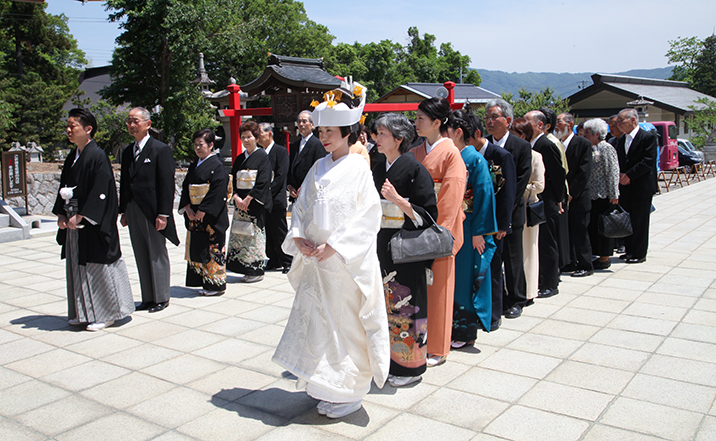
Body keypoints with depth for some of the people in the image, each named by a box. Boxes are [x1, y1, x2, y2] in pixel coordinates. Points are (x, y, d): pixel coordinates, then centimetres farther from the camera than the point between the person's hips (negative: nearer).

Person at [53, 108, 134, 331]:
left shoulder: (98, 156, -13)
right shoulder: (71, 158, 12)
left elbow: (100, 192, -19)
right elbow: (63, 188, 16)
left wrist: (80, 217, -18)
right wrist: (61, 214, 2)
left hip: (93, 226, -8)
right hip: (74, 224, 8)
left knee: (98, 268, 1)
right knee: (78, 268, 13)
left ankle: (106, 314, 13)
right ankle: (84, 313, 25)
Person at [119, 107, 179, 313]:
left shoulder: (161, 149, -7)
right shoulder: (127, 152, 13)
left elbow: (167, 184, -12)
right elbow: (124, 182, 15)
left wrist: (163, 214, -16)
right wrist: (123, 211, 10)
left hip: (152, 212, -7)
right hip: (133, 213, 7)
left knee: (157, 256, 3)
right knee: (141, 257, 11)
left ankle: (161, 298, 14)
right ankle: (148, 298, 20)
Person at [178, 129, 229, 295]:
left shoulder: (217, 166, -9)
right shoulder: (194, 166, 14)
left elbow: (217, 192, -17)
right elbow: (185, 187, 12)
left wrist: (203, 210, -18)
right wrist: (187, 207, -3)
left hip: (211, 217, -8)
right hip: (194, 215, 8)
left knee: (213, 249, -3)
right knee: (197, 248, 9)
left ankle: (217, 284, 6)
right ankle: (205, 283, 18)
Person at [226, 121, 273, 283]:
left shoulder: (262, 156, -3)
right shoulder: (239, 159, 15)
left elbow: (263, 182, -12)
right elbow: (233, 180, 10)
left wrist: (248, 199, -16)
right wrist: (236, 198, -7)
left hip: (255, 203, -6)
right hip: (240, 202, 6)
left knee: (254, 233, -5)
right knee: (240, 234, 5)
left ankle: (257, 271, 3)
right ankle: (245, 269, 13)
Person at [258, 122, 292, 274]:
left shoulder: (281, 151, -5)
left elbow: (280, 176, -13)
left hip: (276, 200, -6)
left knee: (280, 233, -1)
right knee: (268, 233, 11)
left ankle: (287, 262, 10)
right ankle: (274, 261, 21)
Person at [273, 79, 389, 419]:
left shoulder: (358, 168, -8)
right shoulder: (319, 167, 9)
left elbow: (368, 216, -13)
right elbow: (301, 206, 12)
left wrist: (334, 245, -18)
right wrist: (299, 237, -5)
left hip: (346, 263, -6)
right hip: (316, 262, 6)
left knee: (346, 324, 3)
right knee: (317, 322, 10)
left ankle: (349, 393, 18)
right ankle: (324, 387, 26)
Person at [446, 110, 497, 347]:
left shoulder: (475, 159, -9)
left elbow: (484, 194, -13)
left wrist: (479, 232, -16)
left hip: (467, 228, -6)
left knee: (465, 278, 2)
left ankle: (465, 332, 14)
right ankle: (450, 327, 22)